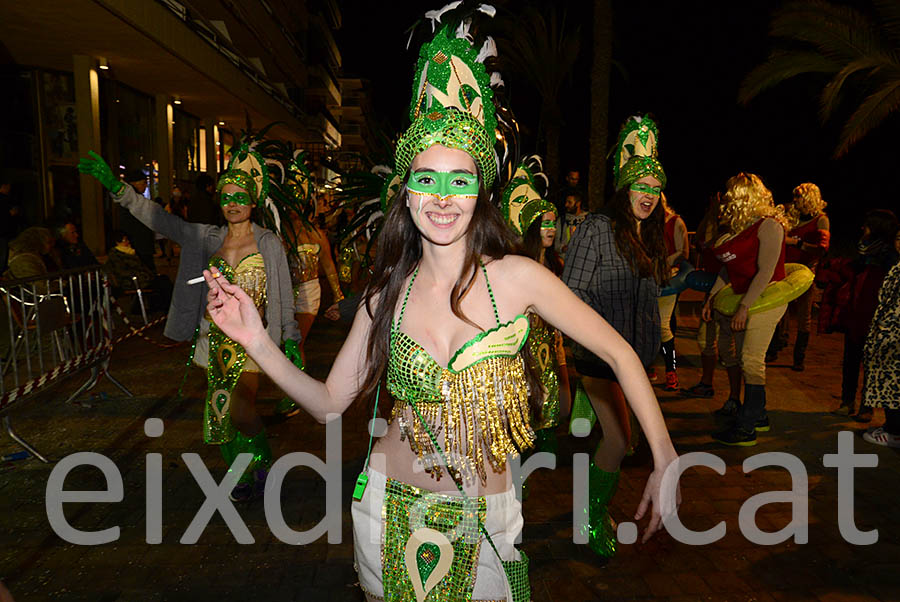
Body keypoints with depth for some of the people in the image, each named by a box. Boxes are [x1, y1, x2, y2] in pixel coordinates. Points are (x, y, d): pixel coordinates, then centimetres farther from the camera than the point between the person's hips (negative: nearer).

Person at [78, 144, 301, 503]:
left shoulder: (269, 243, -1)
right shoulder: (205, 238, 6)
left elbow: (284, 296, 1)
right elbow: (157, 217, 1)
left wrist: (291, 340, -1)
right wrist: (114, 185, -8)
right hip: (216, 340, 4)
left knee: (240, 412, -14)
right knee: (220, 414, 9)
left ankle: (262, 463, 16)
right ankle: (243, 477, 30)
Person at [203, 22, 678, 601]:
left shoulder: (516, 276, -14)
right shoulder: (387, 293, -7)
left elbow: (620, 353, -8)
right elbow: (330, 403, -2)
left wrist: (666, 462, -13)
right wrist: (258, 340, -13)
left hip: (486, 515, -2)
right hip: (393, 506, 2)